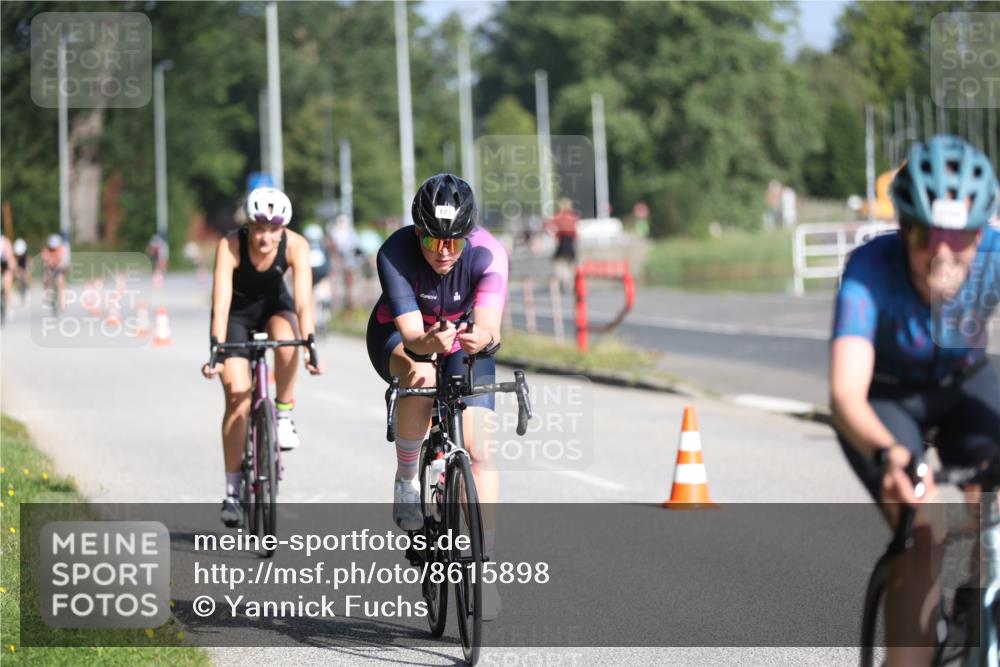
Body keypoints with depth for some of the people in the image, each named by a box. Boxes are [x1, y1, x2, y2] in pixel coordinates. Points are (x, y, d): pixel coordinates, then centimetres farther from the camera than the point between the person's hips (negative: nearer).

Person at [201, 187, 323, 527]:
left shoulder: (296, 246, -27)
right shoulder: (230, 245, -31)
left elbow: (303, 301, -33)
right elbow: (221, 302, -37)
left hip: (274, 306, 1)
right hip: (237, 313, -1)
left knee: (284, 335, -36)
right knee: (237, 396, -14)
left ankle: (284, 415, -13)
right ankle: (232, 491, -6)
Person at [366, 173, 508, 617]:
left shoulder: (488, 254, -31)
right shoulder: (395, 253, -32)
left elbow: (489, 323, -43)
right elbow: (410, 333, -38)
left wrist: (481, 337, -67)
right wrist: (430, 343, -61)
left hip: (464, 339, 1)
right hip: (399, 336, -1)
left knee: (476, 450, -13)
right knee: (418, 385, -37)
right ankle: (406, 481, -11)